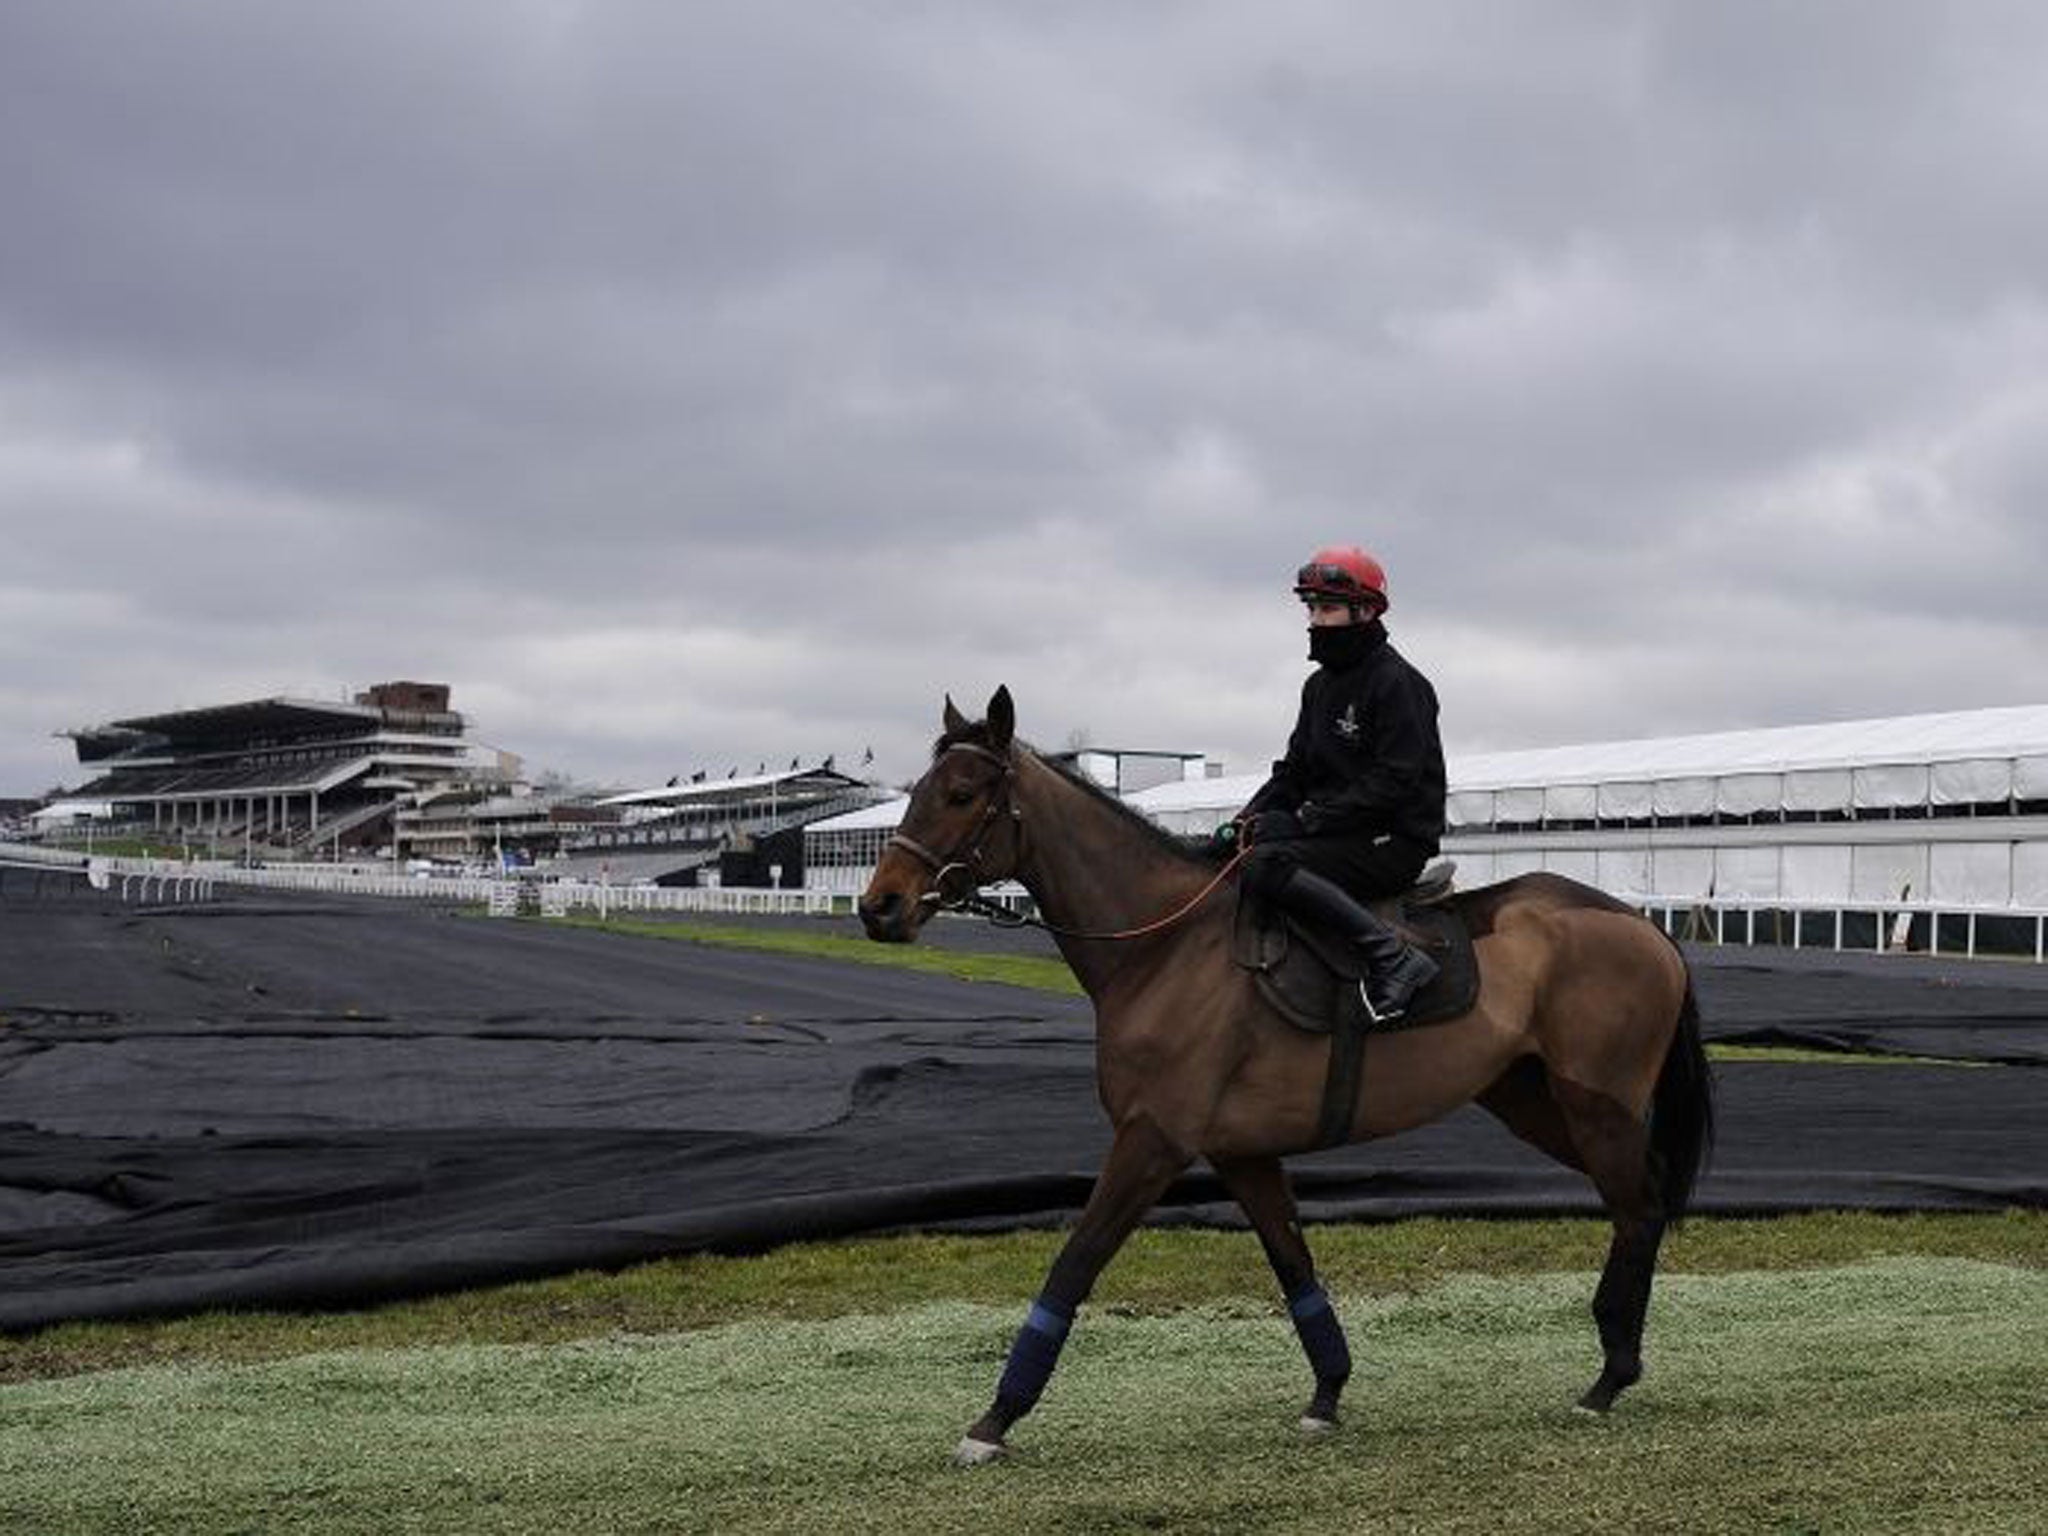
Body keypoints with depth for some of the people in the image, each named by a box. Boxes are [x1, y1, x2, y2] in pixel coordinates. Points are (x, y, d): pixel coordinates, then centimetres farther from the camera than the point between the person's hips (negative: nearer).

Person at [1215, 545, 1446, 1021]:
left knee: (1266, 864, -29)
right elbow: (1295, 769, 17)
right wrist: (1250, 816, 0)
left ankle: (1393, 956, -31)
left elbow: (1392, 783, -18)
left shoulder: (1397, 683, -11)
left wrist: (1313, 818, -22)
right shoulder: (1320, 684, 17)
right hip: (1334, 828, 10)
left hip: (1395, 842, -10)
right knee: (1224, 847, 4)